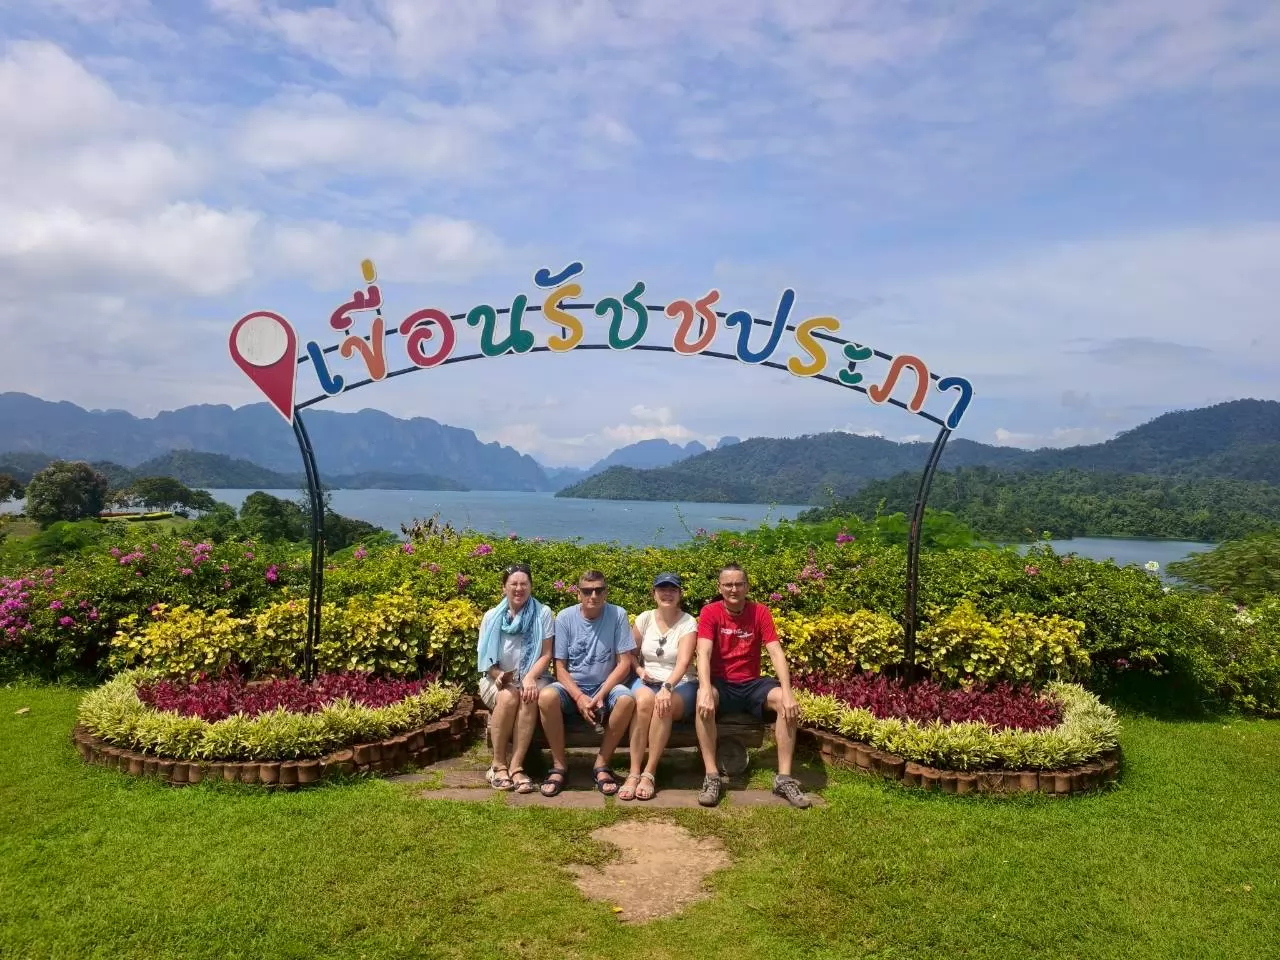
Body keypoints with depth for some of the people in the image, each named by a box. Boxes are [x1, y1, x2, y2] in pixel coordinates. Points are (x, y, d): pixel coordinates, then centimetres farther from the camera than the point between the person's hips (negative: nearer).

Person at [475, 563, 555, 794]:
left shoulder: (543, 613, 0)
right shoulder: (492, 617, 5)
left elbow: (546, 655, -4)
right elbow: (485, 658, 4)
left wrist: (530, 677, -21)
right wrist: (498, 675, -17)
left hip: (532, 677, -1)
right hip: (497, 679, 1)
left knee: (530, 698, -35)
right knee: (508, 697, -34)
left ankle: (516, 766, -30)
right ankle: (498, 764, -20)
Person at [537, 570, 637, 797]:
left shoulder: (618, 615, -7)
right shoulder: (564, 618, -6)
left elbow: (625, 663, -8)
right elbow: (560, 667, -5)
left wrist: (599, 696, -18)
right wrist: (579, 697, -21)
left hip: (606, 686, 0)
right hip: (572, 687, 0)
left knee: (627, 700, -33)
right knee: (546, 697, -32)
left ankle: (602, 764, -14)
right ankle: (559, 766, -14)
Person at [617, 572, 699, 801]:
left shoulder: (688, 623, -6)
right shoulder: (645, 619, 4)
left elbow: (683, 661, -21)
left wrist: (667, 687, -38)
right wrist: (640, 670, -9)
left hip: (681, 684, -2)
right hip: (647, 681, 2)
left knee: (664, 705, -38)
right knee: (644, 700, -36)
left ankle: (649, 773, -27)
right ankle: (633, 773, -32)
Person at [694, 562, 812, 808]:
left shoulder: (760, 612, -3)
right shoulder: (710, 612, -8)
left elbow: (776, 653, -12)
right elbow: (703, 654, -21)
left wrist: (787, 692, -27)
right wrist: (706, 690, -39)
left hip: (751, 684, 2)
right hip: (720, 684, -2)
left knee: (786, 703, -26)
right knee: (703, 699, -36)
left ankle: (784, 778, -20)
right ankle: (712, 777, -31)